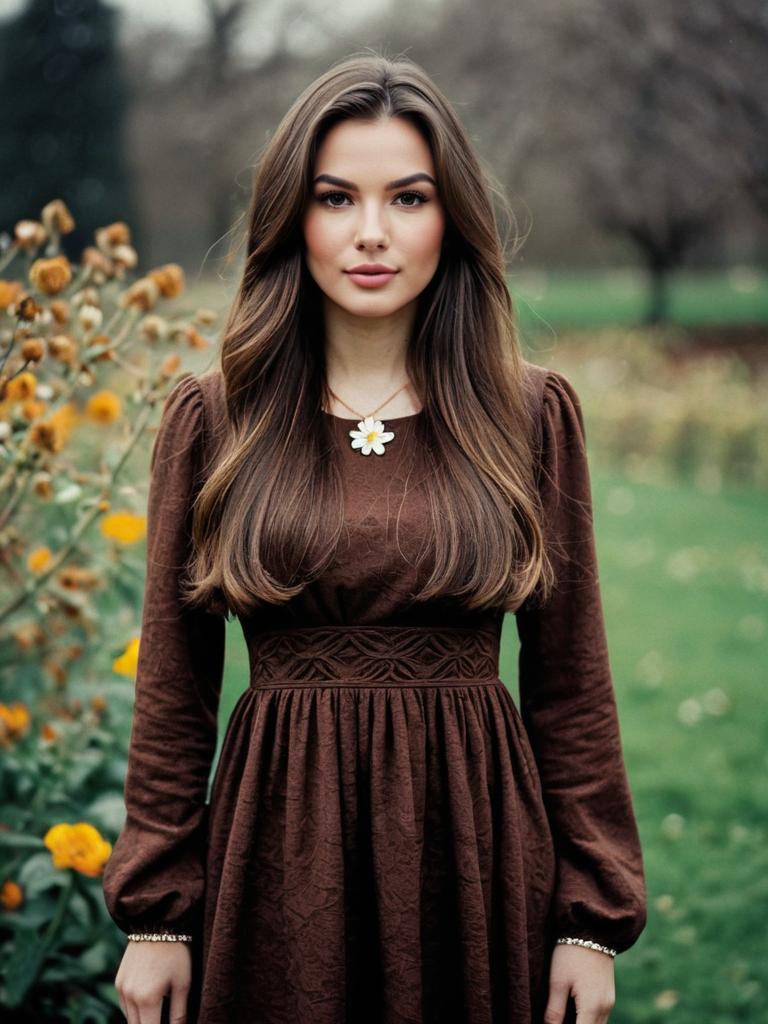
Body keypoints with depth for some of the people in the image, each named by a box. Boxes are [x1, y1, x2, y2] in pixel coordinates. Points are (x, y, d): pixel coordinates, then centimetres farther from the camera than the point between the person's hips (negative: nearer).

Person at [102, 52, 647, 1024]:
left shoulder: (532, 415, 0)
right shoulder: (212, 417, -1)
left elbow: (571, 681, 2)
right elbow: (173, 687, 2)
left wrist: (593, 920, -1)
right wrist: (155, 914, 0)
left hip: (476, 837, 0)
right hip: (279, 845, 0)